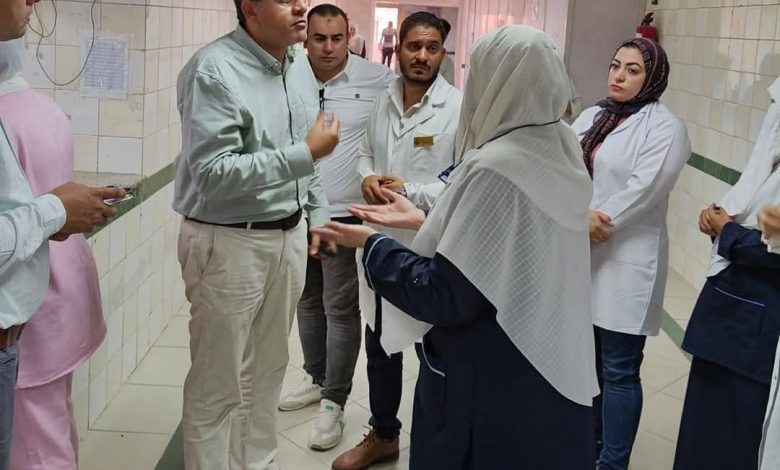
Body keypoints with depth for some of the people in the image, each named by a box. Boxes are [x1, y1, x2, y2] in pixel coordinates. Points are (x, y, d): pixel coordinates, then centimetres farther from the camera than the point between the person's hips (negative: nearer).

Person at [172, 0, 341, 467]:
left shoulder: (299, 61, 7)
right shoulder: (214, 70, -18)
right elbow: (214, 174, -24)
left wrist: (318, 215, 16)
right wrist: (306, 154, -24)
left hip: (288, 234, 7)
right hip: (229, 242, -7)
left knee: (268, 369, 20)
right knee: (219, 384, 6)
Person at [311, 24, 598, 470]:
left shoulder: (494, 170, -25)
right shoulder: (562, 152, 1)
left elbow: (446, 297, -22)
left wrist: (373, 244, -10)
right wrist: (425, 220, 12)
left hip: (491, 384, -8)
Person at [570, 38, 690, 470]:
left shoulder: (665, 127, -6)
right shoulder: (591, 117, 13)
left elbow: (643, 189, -17)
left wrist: (594, 225, -14)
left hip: (625, 263, -6)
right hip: (578, 258, 7)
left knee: (618, 371, 0)